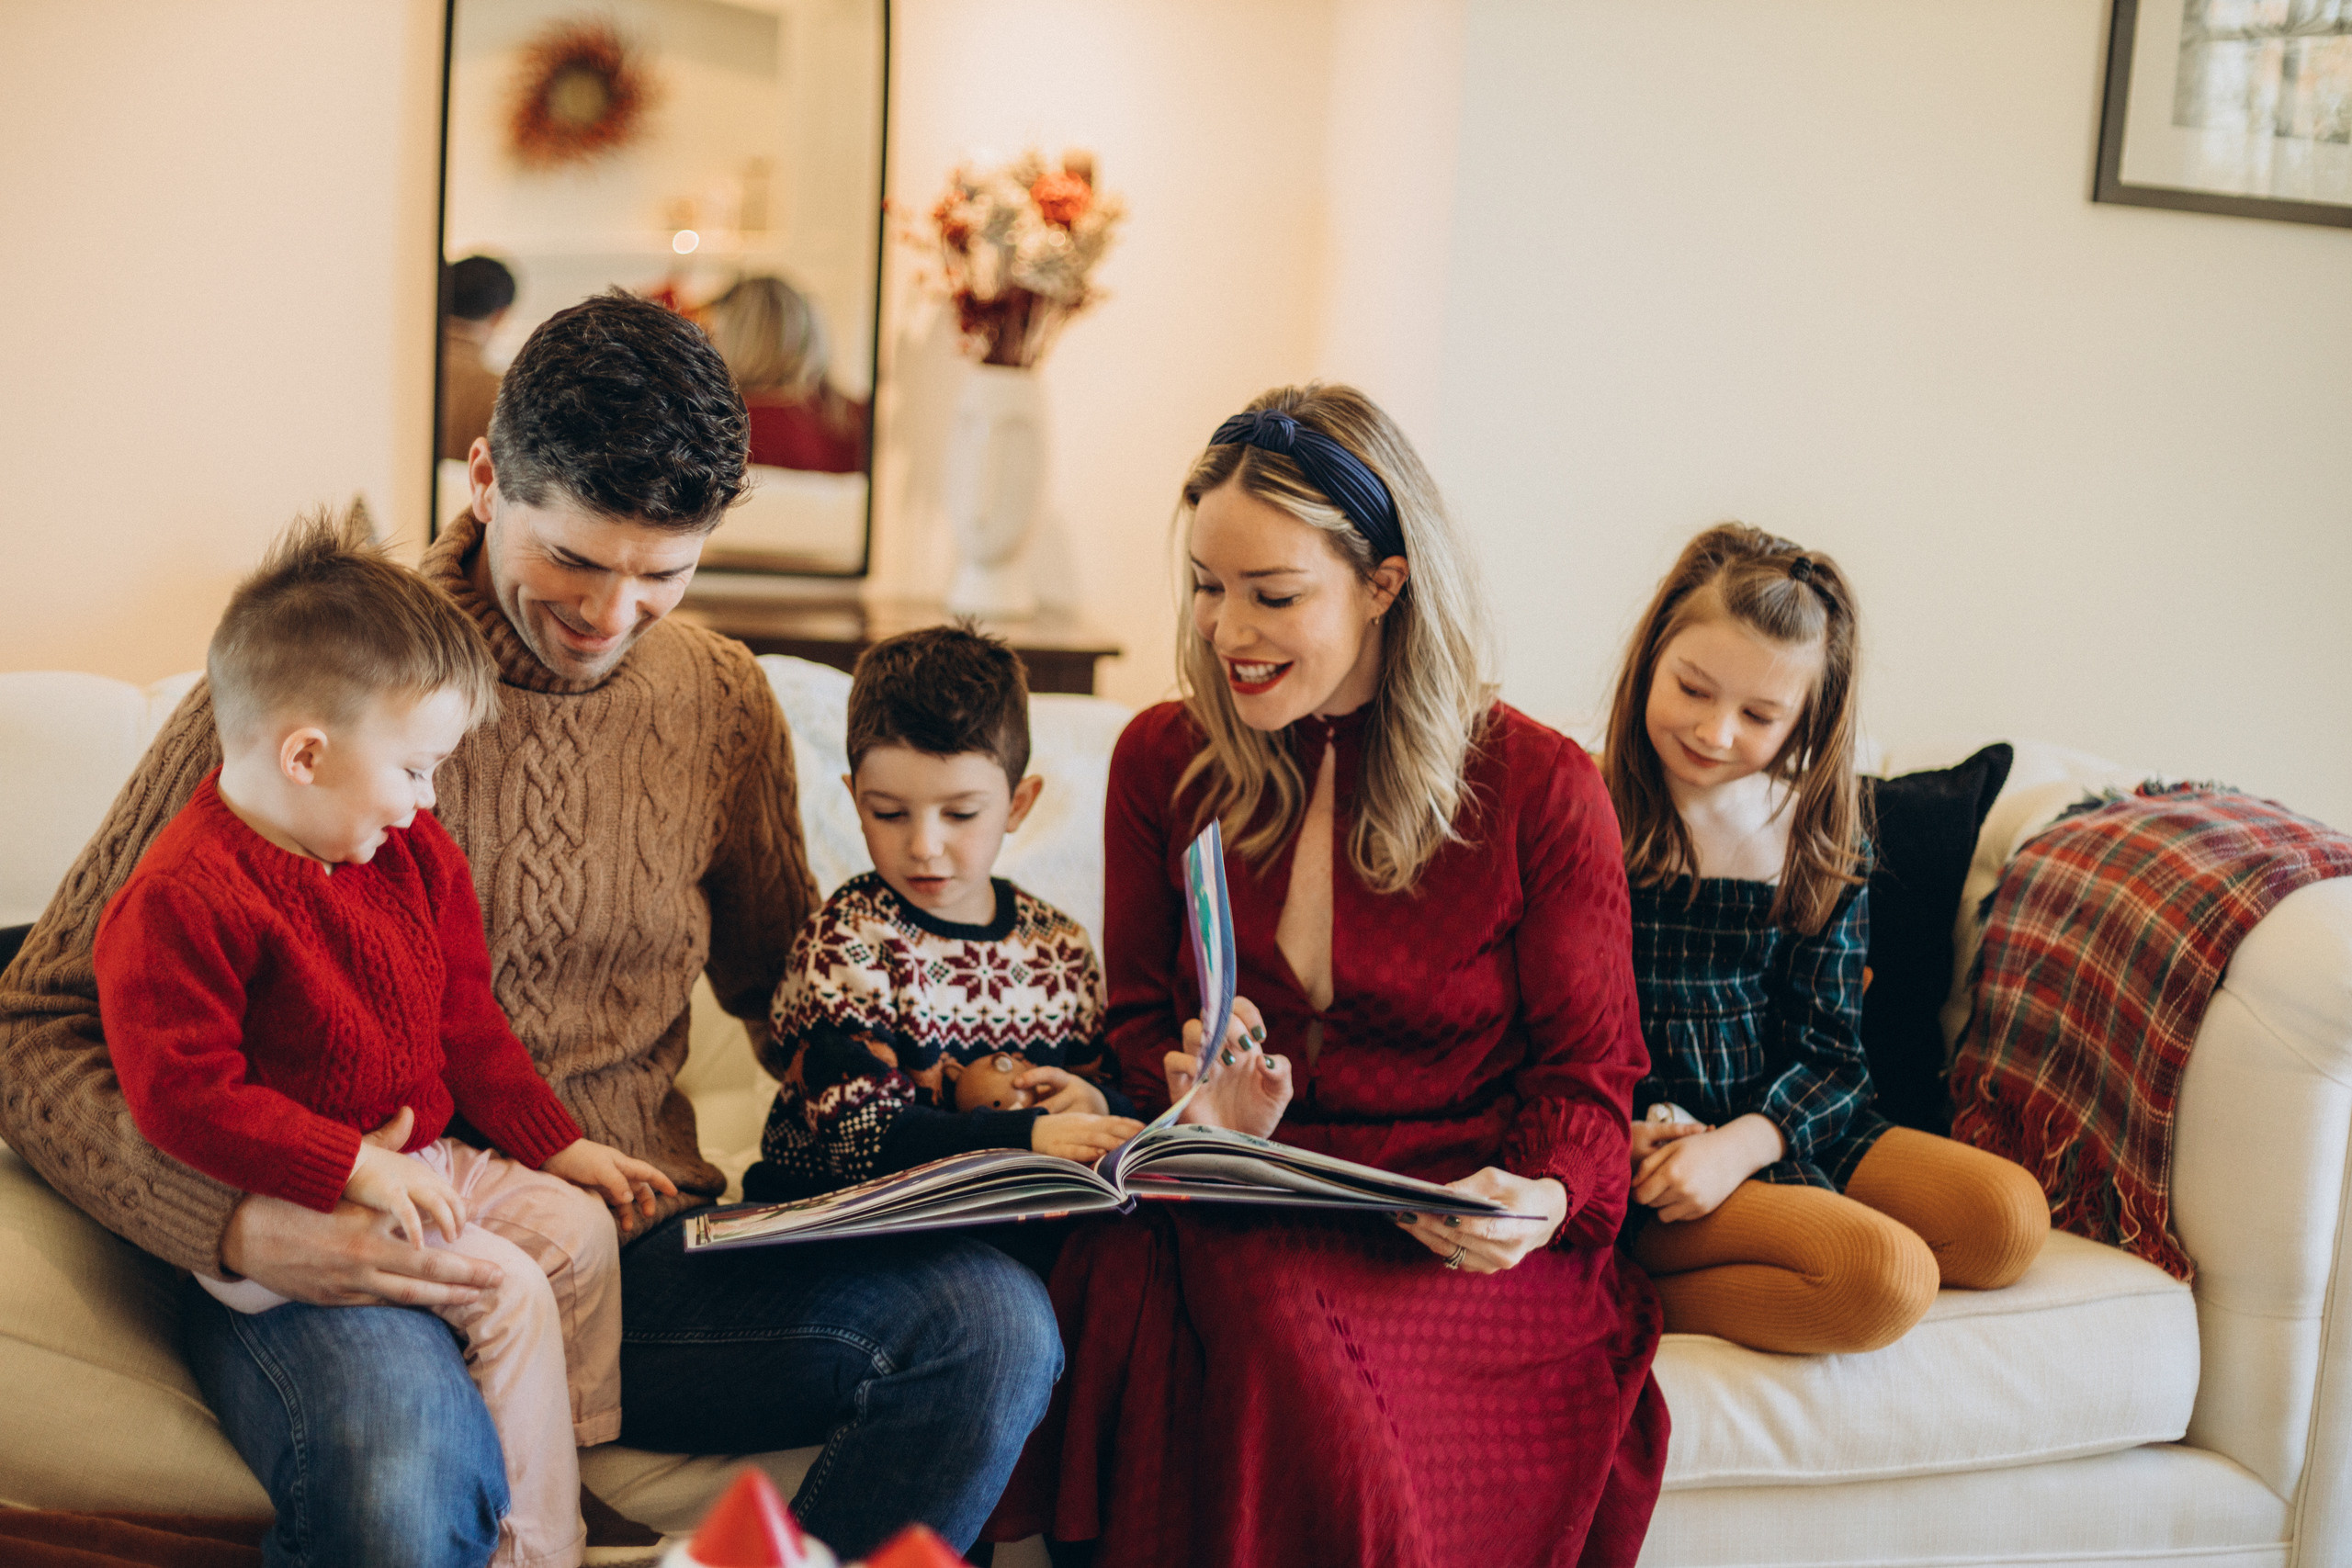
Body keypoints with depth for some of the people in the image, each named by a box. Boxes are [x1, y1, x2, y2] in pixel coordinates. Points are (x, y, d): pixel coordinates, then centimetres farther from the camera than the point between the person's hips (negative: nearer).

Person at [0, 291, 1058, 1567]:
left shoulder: (725, 703, 9)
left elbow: (778, 984, 25)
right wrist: (243, 1226, -22)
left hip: (635, 1252, 4)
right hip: (343, 1267, -4)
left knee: (993, 1321, -20)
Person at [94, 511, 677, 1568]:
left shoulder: (409, 853, 5)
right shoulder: (178, 900, -22)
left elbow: (464, 1020, 14)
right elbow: (183, 1095, -26)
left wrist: (553, 1144, 9)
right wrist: (355, 1171, -29)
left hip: (419, 1155, 9)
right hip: (286, 1203, -8)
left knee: (579, 1227, -4)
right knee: (506, 1292, -20)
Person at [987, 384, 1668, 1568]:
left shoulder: (1538, 788, 0)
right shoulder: (1162, 761, 8)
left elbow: (1586, 1071, 4)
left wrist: (1541, 1197, -18)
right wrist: (1198, 1096, -8)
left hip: (1459, 1242, -2)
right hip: (1236, 1217, 2)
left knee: (1297, 1338, -36)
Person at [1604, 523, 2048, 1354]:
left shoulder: (1823, 846, 4)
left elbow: (1829, 1051, 3)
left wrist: (1738, 1146, -16)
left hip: (1775, 1130, 7)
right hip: (1631, 1151, -6)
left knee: (2009, 1216, -14)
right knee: (1887, 1276, -26)